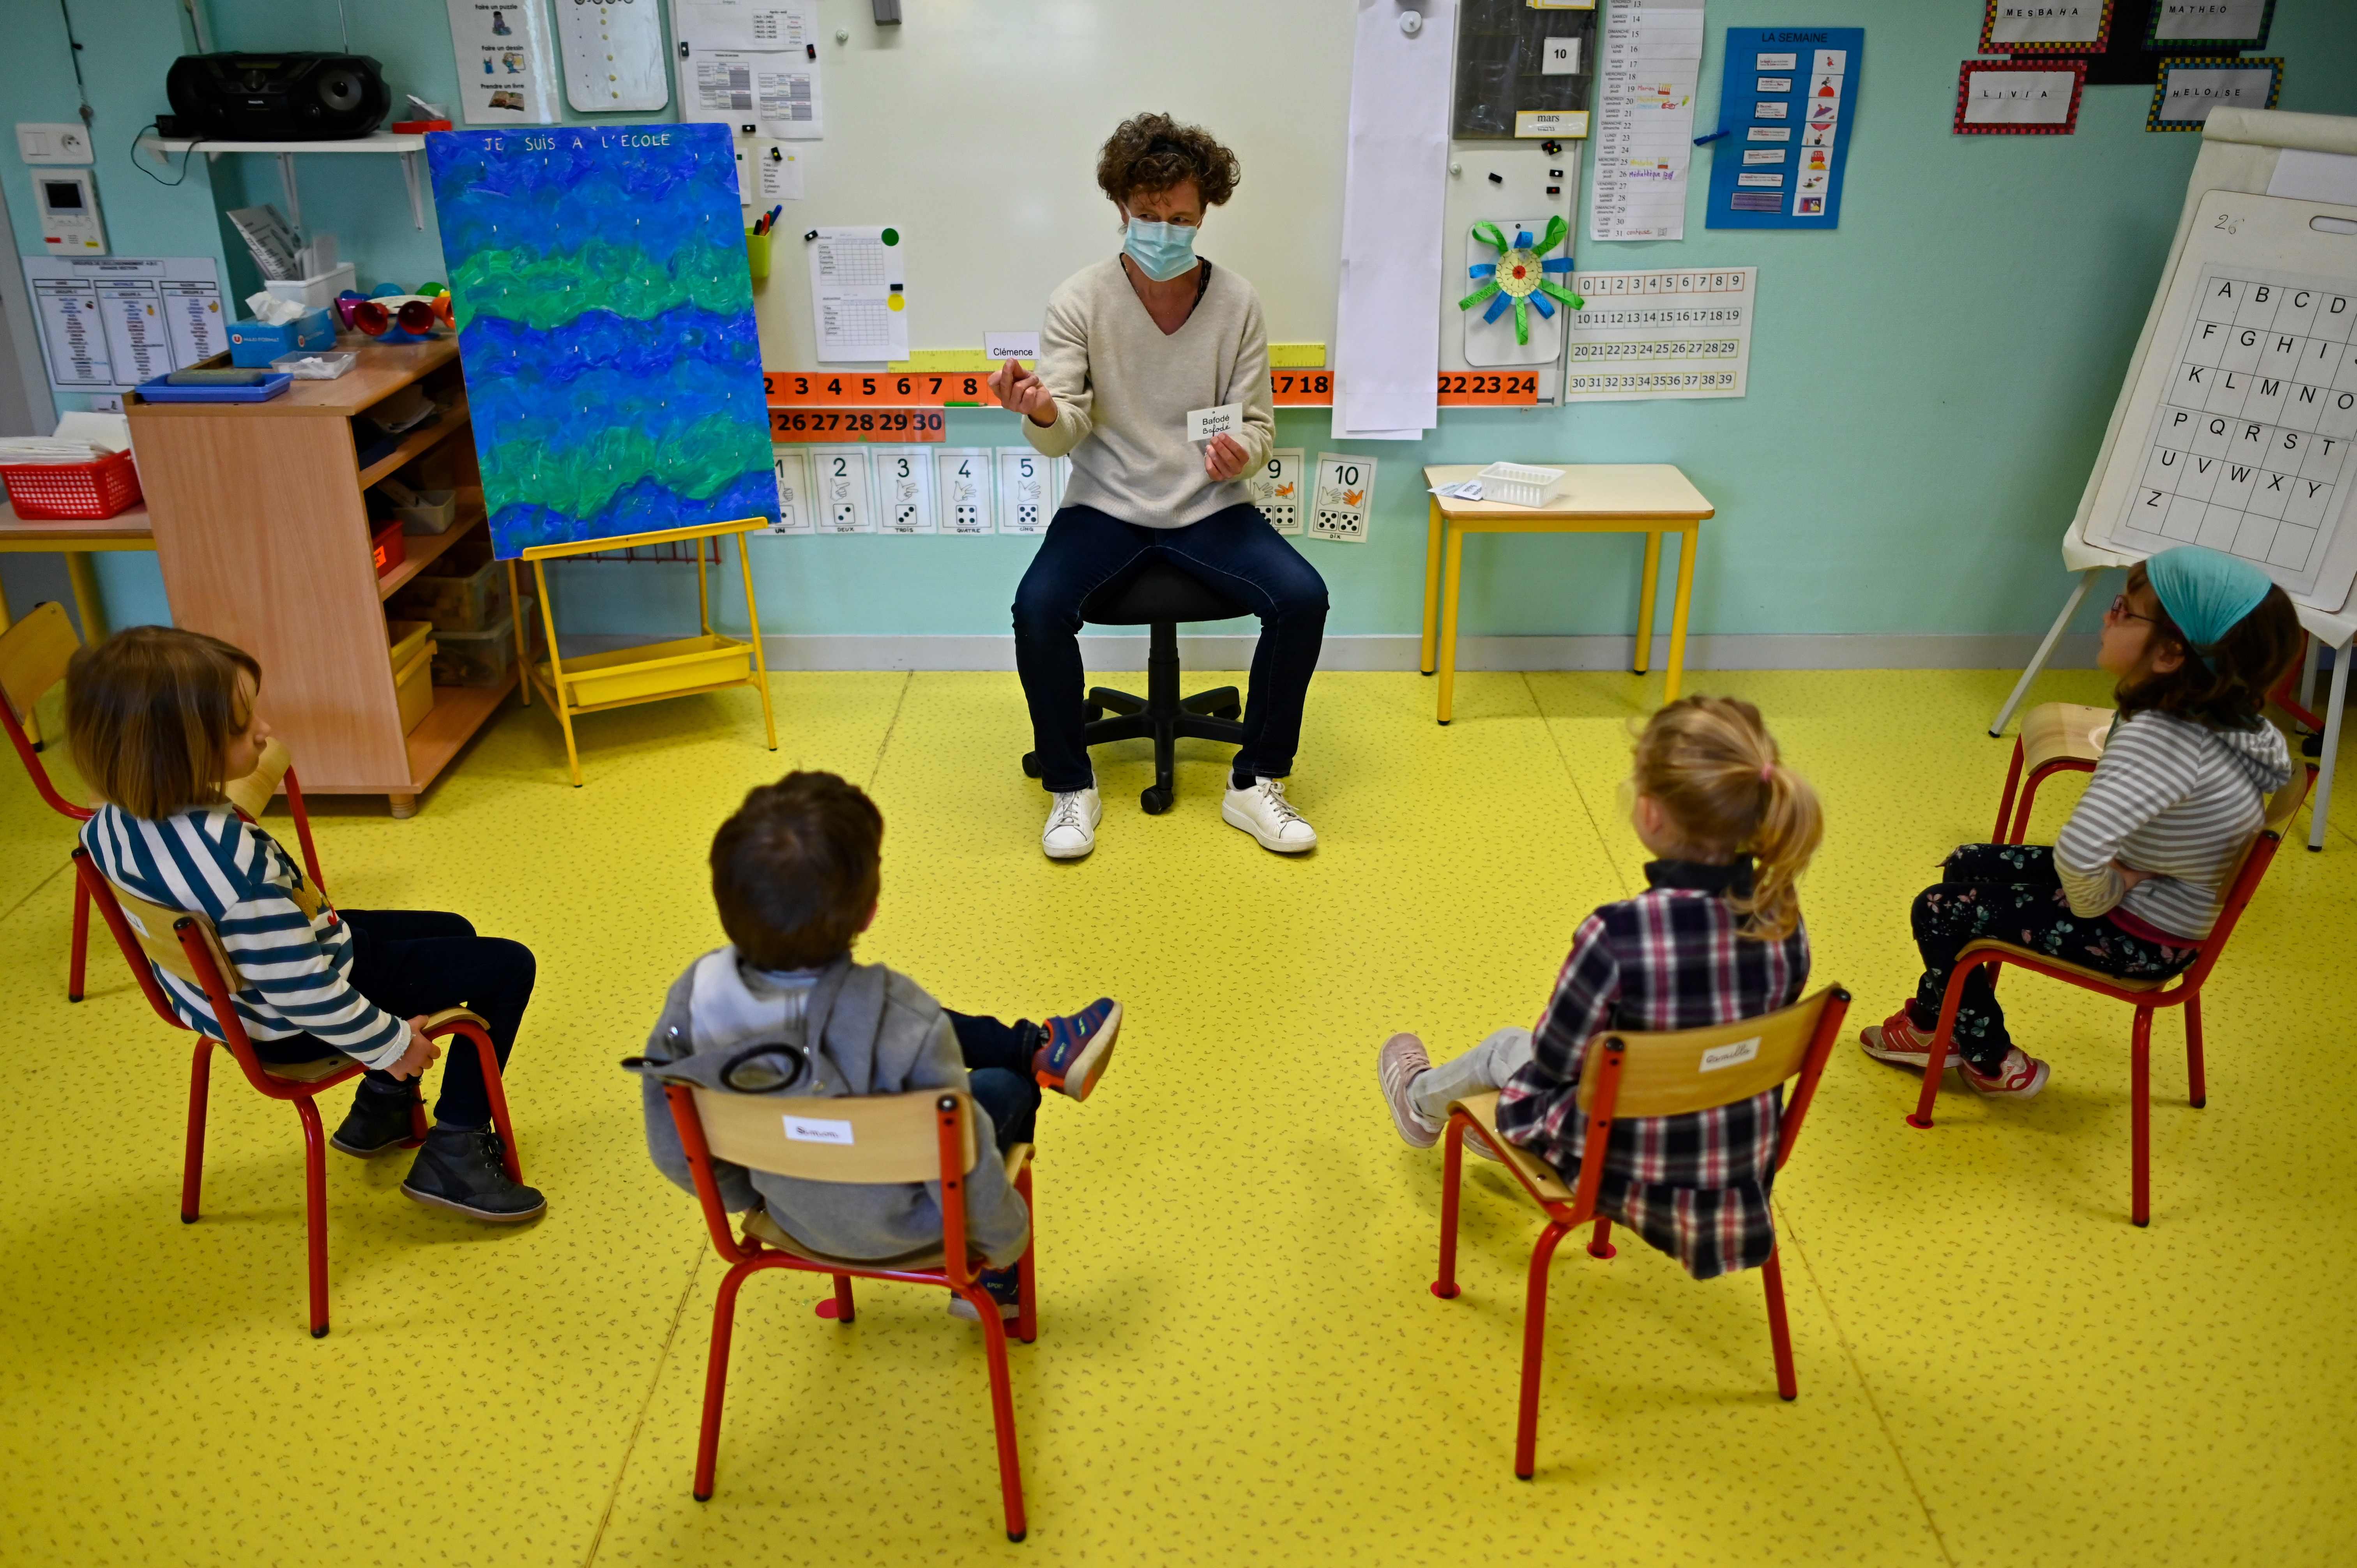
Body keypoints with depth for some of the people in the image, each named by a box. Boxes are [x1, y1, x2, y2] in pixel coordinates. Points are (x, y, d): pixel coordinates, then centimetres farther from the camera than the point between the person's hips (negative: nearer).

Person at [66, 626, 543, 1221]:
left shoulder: (112, 825, -11)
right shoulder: (233, 860, -39)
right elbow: (304, 994, -33)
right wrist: (392, 1043, -16)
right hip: (290, 1028, -9)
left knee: (455, 934, 24)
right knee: (506, 967, -3)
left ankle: (382, 1106, 34)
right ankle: (454, 1155, 4)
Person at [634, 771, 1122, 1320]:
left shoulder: (696, 996, -26)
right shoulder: (900, 1018, -38)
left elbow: (674, 1152, -11)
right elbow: (963, 1166, -27)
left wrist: (750, 1196, 10)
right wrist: (1006, 1242, -5)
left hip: (794, 1218, 4)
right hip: (899, 1231, -4)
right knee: (1007, 1089, 24)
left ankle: (1038, 1047, 44)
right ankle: (992, 1286, 44)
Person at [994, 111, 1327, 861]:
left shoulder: (1236, 301, -2)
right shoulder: (1080, 300, -6)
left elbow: (1259, 425, 2)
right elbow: (1065, 434, -12)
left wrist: (1242, 453, -23)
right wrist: (1043, 413, -37)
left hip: (1210, 506, 1)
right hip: (1106, 506, -1)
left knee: (1303, 597, -23)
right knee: (1038, 608, -28)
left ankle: (1255, 784, -4)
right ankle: (1071, 786, -5)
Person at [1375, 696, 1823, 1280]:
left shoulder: (1618, 935, -31)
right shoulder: (1783, 919, -14)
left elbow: (1554, 1060, -17)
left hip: (1632, 1181, -4)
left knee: (1506, 1048, 23)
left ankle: (1425, 1102, 56)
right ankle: (1511, 1131, 60)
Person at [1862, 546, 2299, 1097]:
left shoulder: (2162, 740, -37)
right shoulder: (2225, 719, -8)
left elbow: (2079, 853, -49)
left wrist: (2098, 897, -27)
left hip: (2142, 937, -9)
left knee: (1939, 912, 0)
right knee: (1966, 866, 18)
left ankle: (1994, 1063, 22)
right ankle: (1933, 1021, 35)